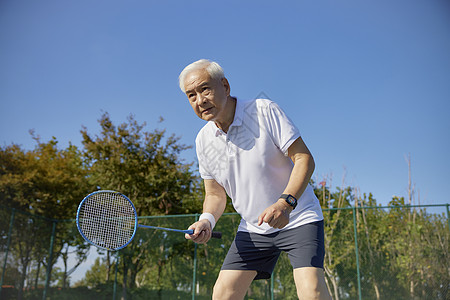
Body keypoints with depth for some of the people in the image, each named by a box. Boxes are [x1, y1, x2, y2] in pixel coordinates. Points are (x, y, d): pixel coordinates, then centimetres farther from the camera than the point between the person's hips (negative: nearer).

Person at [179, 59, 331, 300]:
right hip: (252, 230, 5)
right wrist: (207, 220, -13)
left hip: (297, 219, -4)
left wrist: (285, 203, -32)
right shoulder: (203, 140, -1)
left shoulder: (264, 110, -15)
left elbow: (304, 158, -17)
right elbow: (215, 194, 9)